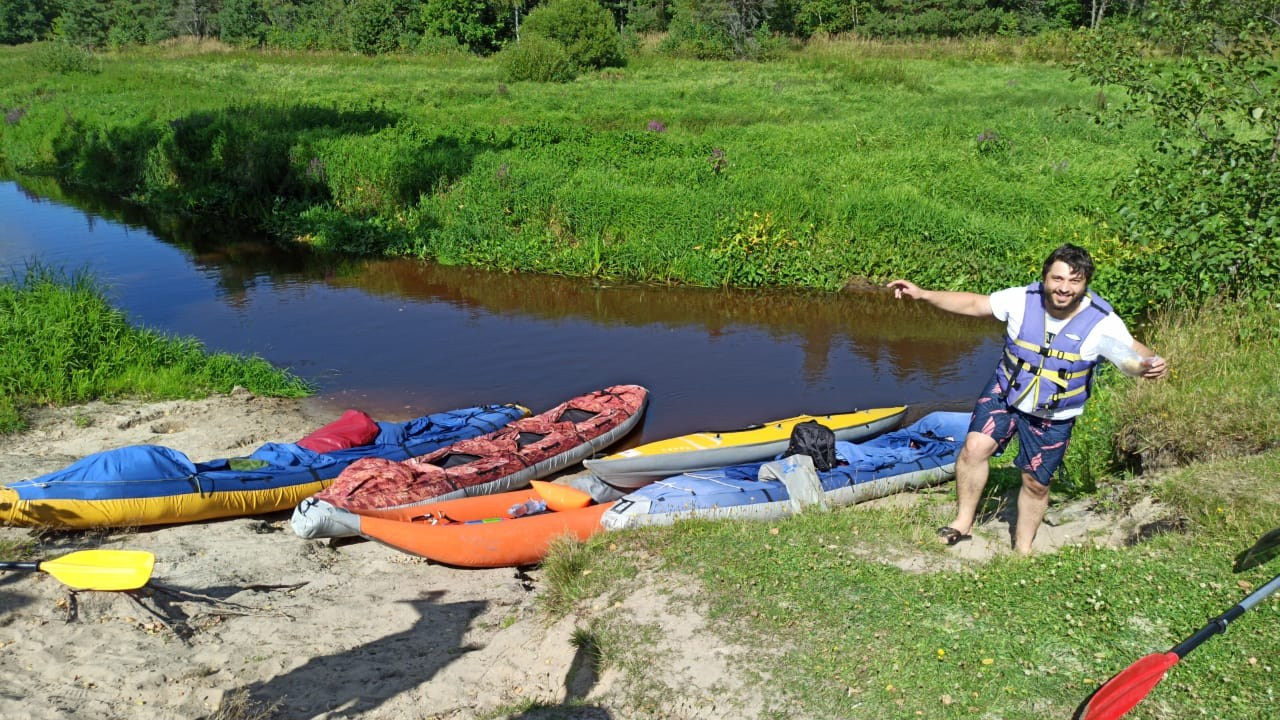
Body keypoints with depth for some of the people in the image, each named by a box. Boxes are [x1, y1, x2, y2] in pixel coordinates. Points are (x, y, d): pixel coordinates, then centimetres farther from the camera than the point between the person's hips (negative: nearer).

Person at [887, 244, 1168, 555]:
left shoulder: (1102, 322, -18)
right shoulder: (1022, 299, -15)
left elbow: (1133, 351, -9)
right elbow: (974, 304, -5)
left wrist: (1151, 364, -35)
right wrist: (923, 294, -10)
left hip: (1054, 416, 0)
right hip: (1004, 393, 1)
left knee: (1036, 483, 10)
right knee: (975, 446, -22)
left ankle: (1023, 548, 33)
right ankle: (964, 521, -3)